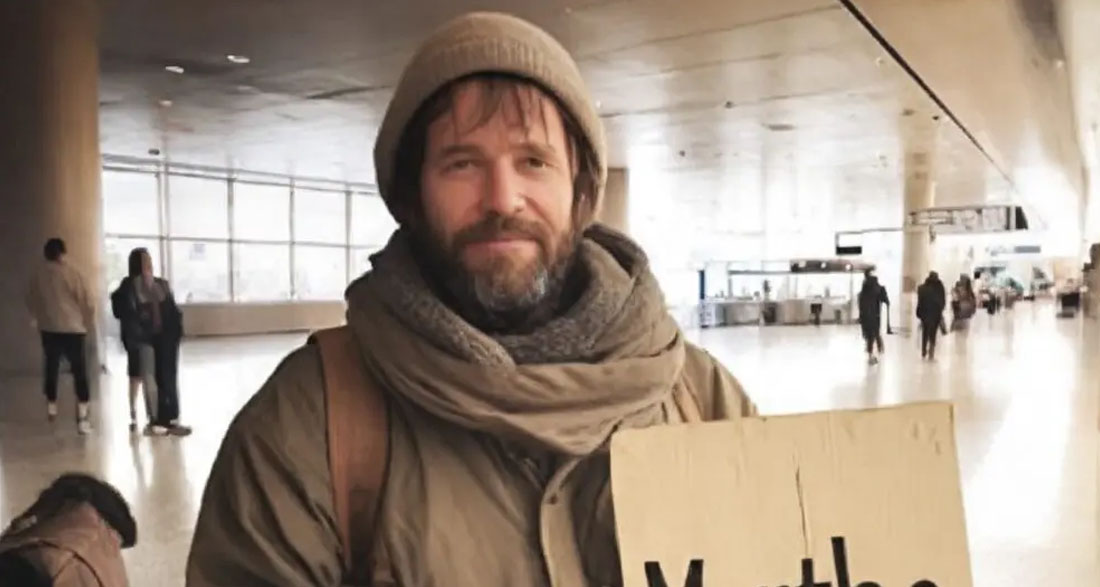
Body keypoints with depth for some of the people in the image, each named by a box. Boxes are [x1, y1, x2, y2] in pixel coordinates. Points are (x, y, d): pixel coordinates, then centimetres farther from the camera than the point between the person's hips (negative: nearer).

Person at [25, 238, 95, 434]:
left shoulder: (38, 275, 1)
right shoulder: (70, 273, -11)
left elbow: (31, 301, 12)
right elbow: (87, 300, -11)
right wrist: (88, 322, 5)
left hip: (48, 329, 4)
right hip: (72, 328, -4)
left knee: (52, 368, 20)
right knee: (79, 371, -1)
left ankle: (51, 407, 35)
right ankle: (82, 417, -7)